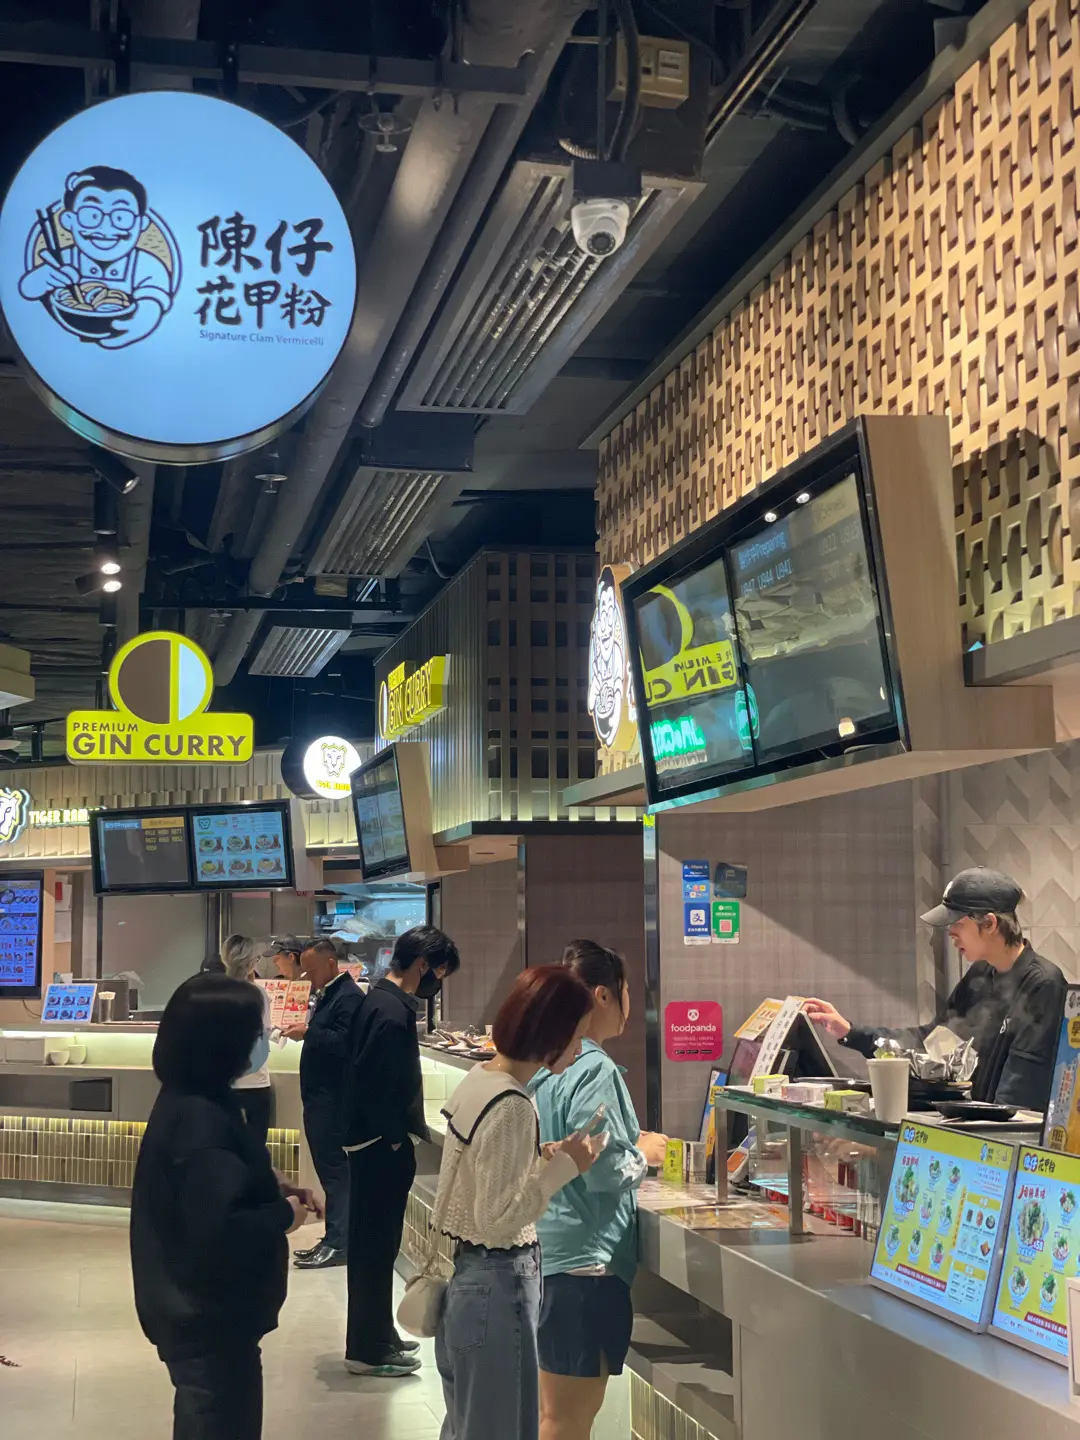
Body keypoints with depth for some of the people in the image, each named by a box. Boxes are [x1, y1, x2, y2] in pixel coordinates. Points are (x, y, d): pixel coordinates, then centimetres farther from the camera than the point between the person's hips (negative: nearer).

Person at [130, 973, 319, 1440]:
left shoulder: (184, 1101, 4)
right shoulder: (201, 1119, -27)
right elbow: (218, 1231, -33)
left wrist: (270, 1191, 4)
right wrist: (283, 1215, -17)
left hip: (192, 1310, 10)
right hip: (210, 1320, -10)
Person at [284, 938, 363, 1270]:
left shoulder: (349, 996, -14)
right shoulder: (327, 994, 17)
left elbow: (343, 1043, -24)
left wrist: (307, 1033, -19)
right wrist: (304, 1031, 6)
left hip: (334, 1101, -10)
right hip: (320, 1099, 10)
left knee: (335, 1169, -6)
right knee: (329, 1169, 13)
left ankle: (337, 1244, -2)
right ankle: (333, 1239, 19)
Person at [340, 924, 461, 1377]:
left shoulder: (381, 1000, 11)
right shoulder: (392, 1011, -21)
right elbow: (375, 1083, -26)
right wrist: (393, 1137, -16)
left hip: (376, 1144, 10)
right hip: (381, 1147, -10)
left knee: (375, 1244, 18)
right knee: (375, 1246, -2)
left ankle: (377, 1334, 29)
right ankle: (368, 1350, 6)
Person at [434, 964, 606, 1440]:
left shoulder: (477, 1079, 4)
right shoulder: (512, 1107, -23)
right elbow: (496, 1220, -23)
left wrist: (544, 1160, 9)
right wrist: (560, 1168, -20)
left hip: (463, 1278, 10)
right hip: (498, 1285, -10)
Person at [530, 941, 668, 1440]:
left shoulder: (544, 1063, 8)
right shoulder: (595, 1070, -18)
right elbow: (604, 1171, -22)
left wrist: (631, 1143, 13)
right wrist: (644, 1155, -4)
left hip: (545, 1249, 9)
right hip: (583, 1259, -9)